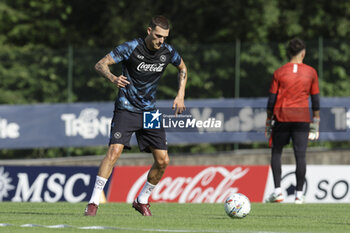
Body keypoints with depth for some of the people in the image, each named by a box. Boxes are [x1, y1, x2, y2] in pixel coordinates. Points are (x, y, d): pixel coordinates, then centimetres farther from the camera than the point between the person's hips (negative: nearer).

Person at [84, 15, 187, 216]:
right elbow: (101, 64, -14)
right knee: (115, 150, -23)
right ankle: (94, 202, -19)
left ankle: (142, 201, 19)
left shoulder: (168, 52, -2)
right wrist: (113, 78, -35)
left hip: (150, 111, 5)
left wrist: (180, 95, 9)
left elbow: (182, 68, 20)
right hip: (126, 109, -5)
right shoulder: (131, 48, -15)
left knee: (163, 161, -2)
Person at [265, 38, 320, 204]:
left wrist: (268, 123, 9)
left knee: (276, 153, 12)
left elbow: (272, 99, 2)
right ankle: (299, 194, -5)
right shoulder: (310, 72, 4)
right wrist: (315, 125, 11)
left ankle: (277, 190, 1)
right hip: (302, 118, 0)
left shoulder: (279, 73, 1)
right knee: (300, 156, 0)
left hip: (282, 117, 0)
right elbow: (315, 99, 6)